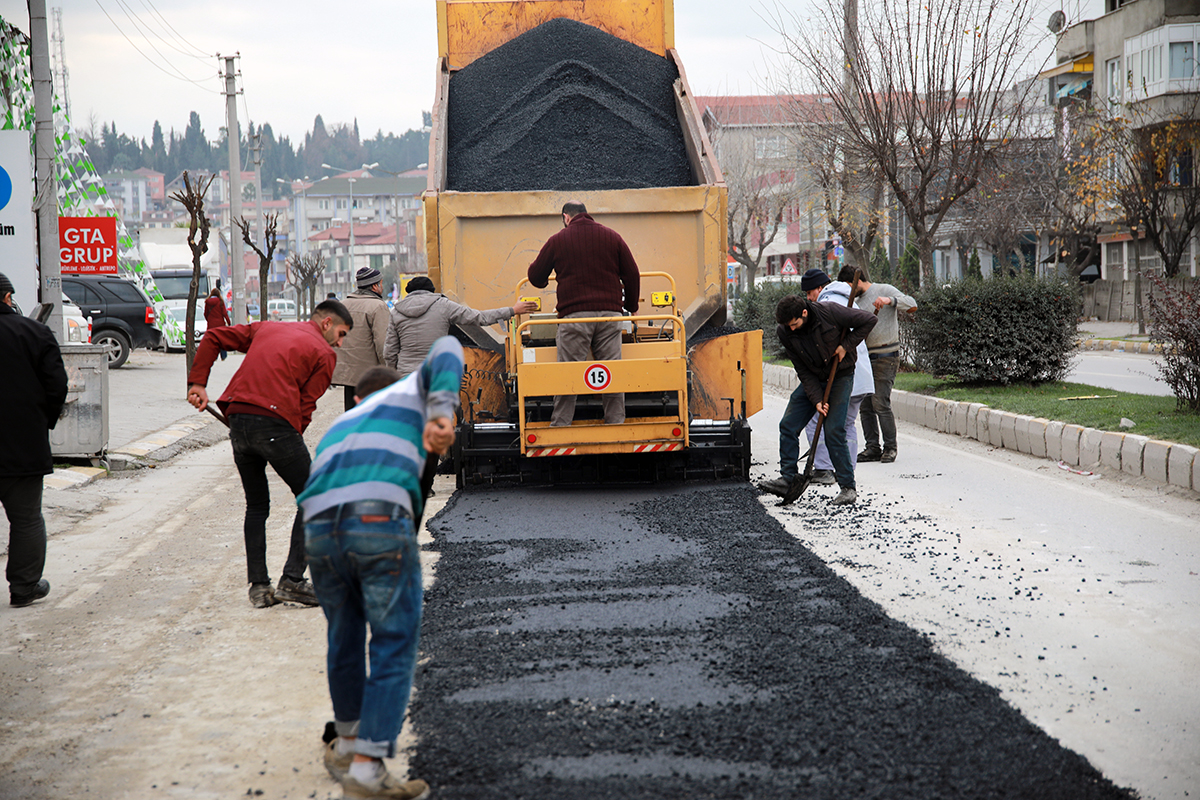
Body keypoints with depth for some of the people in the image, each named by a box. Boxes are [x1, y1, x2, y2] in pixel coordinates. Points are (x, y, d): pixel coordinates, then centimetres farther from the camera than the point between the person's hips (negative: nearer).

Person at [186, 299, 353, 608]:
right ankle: (292, 580, 1)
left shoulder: (266, 328, 25)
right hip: (275, 423, -6)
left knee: (256, 506, 19)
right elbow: (305, 406, -1)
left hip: (237, 420, 6)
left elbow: (213, 338, 22)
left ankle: (258, 586, 16)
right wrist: (292, 440, 5)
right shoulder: (323, 353, 7)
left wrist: (197, 383, 19)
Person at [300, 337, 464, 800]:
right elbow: (445, 349, 7)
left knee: (345, 636, 27)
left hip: (321, 532, 5)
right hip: (383, 526, -5)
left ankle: (349, 743, 42)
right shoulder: (413, 390, 28)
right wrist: (443, 413, -10)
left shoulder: (337, 431, 40)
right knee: (396, 647, 4)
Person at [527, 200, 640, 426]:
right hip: (609, 313, 2)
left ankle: (559, 428, -1)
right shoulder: (612, 237, 12)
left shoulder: (557, 241, 6)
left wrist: (545, 281, 37)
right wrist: (632, 307, 24)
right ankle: (615, 424, 5)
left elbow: (536, 277, 12)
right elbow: (632, 275, 12)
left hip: (574, 315, -2)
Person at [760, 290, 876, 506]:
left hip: (840, 377, -4)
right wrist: (816, 399, -17)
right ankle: (788, 478, 2)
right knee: (788, 426, -6)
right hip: (812, 380, 4)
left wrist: (846, 345, -17)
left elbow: (868, 320, -13)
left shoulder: (829, 312, -23)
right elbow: (803, 371, -9)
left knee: (834, 432, -13)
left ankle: (848, 487, -4)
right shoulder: (785, 333, -12)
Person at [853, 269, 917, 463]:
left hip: (885, 358, -7)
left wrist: (889, 300, -31)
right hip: (864, 359, 7)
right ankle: (872, 448, 9)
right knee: (865, 405, 3)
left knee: (880, 404, -12)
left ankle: (890, 448, -2)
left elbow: (912, 305, -16)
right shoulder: (857, 301, 19)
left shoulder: (884, 290, -4)